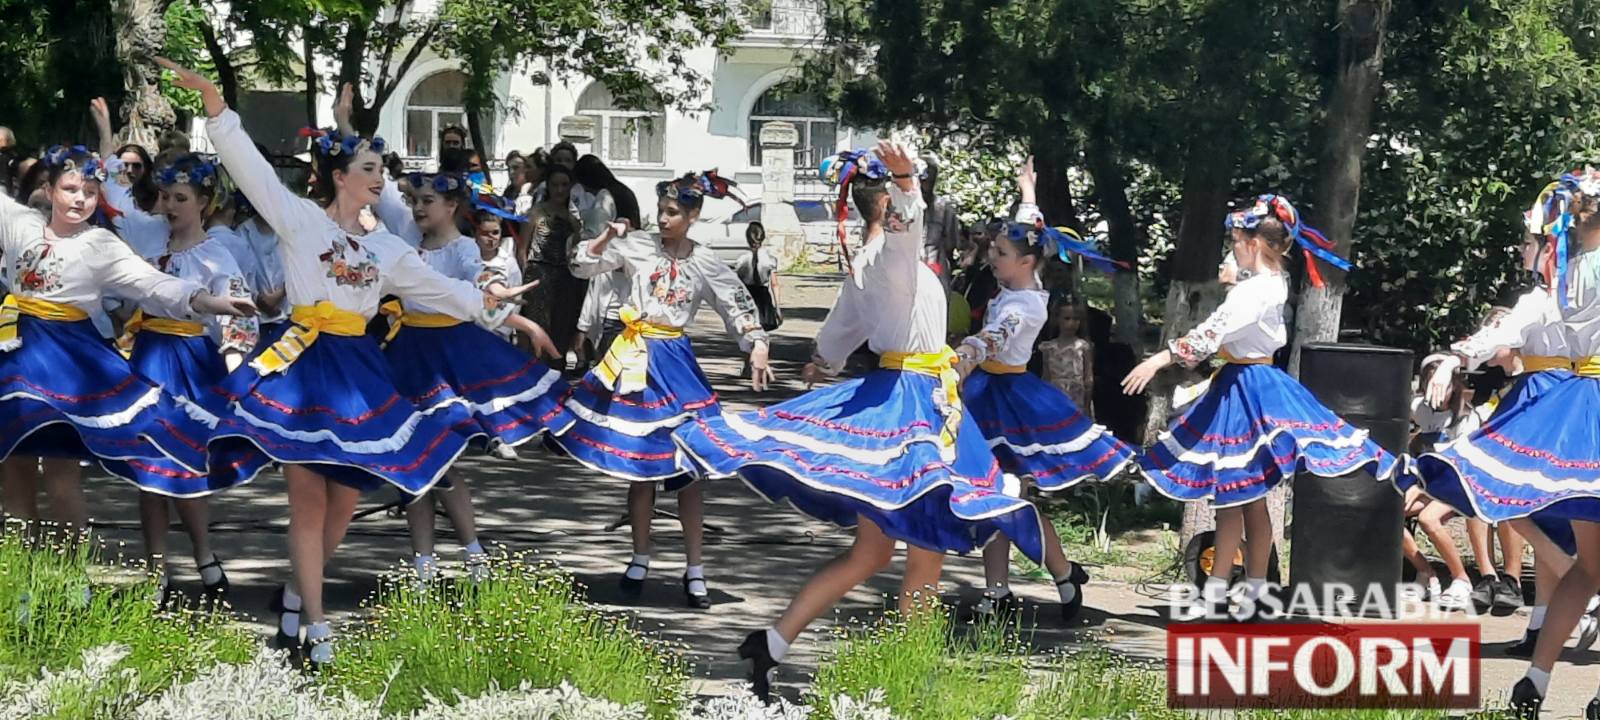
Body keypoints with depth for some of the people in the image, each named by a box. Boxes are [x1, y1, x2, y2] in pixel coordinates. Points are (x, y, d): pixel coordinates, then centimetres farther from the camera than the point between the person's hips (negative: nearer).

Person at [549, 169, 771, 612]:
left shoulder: (705, 265, 1)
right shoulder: (635, 245, 1)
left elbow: (738, 307, 2)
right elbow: (582, 266, 3)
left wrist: (757, 348, -11)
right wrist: (608, 237, -12)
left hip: (674, 362, 0)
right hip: (633, 359, 0)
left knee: (687, 467, -2)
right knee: (639, 465, 6)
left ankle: (695, 570, 4)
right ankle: (640, 560, 22)